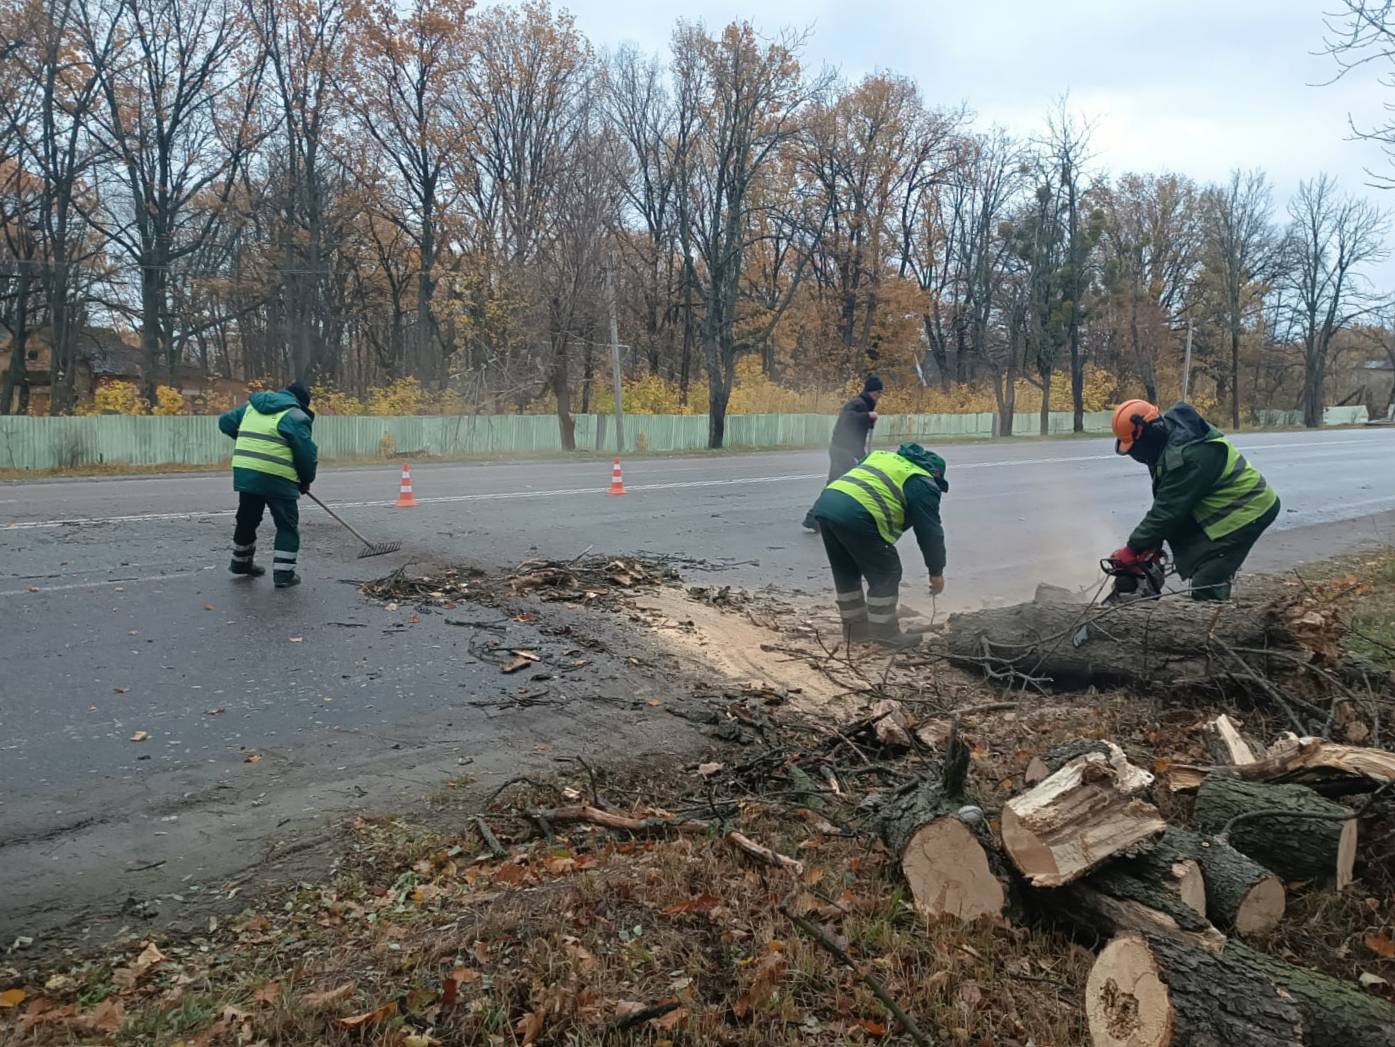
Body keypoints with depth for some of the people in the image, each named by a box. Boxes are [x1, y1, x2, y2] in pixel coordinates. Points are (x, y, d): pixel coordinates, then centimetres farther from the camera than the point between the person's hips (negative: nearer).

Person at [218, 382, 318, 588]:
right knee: (287, 525, 5)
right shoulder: (295, 416, -4)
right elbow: (307, 453, -8)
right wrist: (306, 481, 7)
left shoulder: (251, 406, 16)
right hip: (276, 478, -6)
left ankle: (241, 562, 40)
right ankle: (284, 573, 1)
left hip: (244, 473, 6)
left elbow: (225, 422, 24)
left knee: (247, 519, 23)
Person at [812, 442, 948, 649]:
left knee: (846, 572, 22)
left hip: (824, 502, 8)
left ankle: (854, 626, 32)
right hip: (856, 516, -8)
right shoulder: (922, 483, 10)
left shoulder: (884, 455, 31)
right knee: (886, 575, 8)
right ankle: (884, 632, 15)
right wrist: (936, 572, 20)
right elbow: (930, 531, 10)